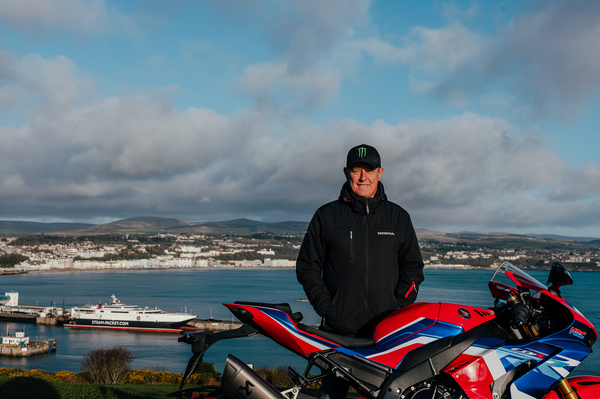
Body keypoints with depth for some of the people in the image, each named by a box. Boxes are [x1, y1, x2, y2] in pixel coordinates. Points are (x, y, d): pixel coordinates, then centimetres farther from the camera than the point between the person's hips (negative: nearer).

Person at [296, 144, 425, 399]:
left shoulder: (398, 217, 12)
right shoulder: (326, 216, 8)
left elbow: (413, 267, 17)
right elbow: (307, 267, 10)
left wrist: (400, 306, 2)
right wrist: (325, 307, -2)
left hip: (388, 329, 1)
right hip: (338, 329, -1)